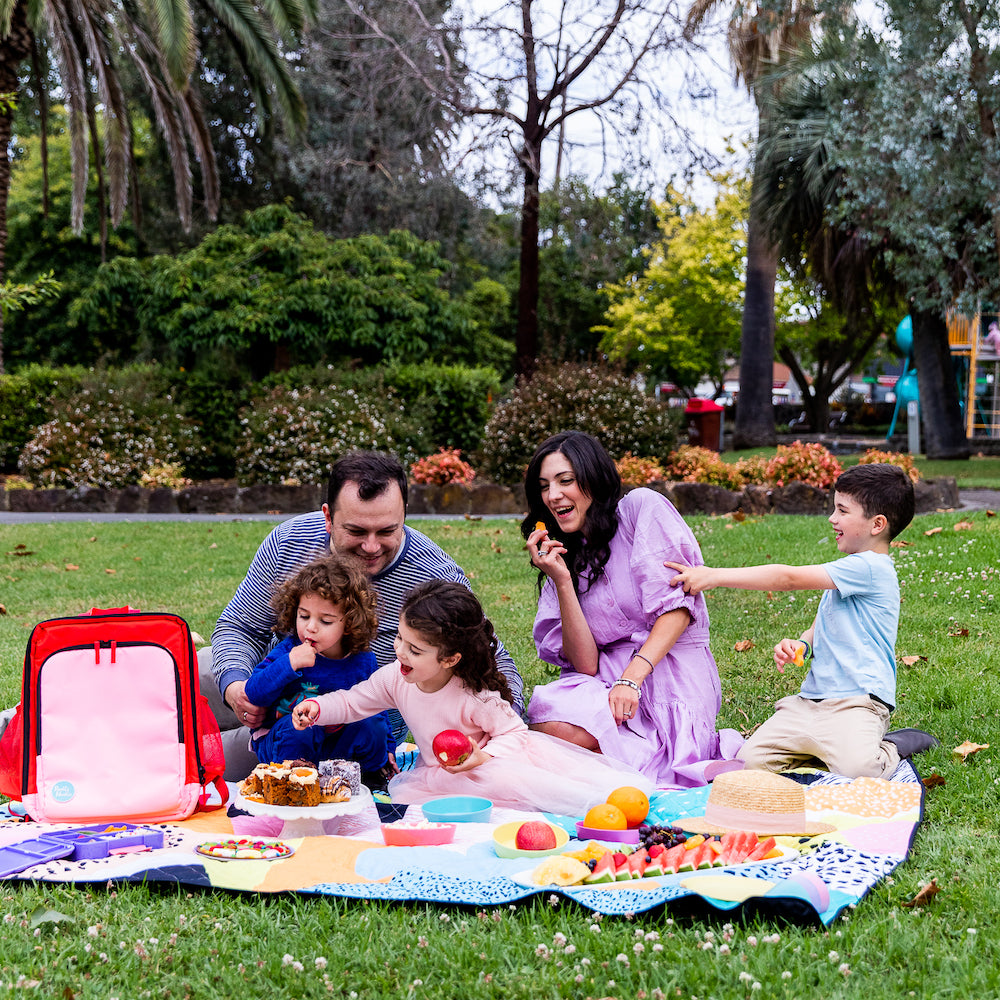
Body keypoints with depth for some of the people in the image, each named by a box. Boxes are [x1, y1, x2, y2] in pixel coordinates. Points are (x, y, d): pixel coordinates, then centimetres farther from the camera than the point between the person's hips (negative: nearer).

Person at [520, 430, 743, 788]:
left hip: (670, 676, -5)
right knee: (546, 713, -27)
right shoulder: (568, 554, 14)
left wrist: (632, 677, -21)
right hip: (605, 679, 5)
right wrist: (561, 581, -7)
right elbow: (585, 664, 2)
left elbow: (678, 606, -9)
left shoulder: (643, 507, 0)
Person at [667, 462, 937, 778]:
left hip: (857, 702, -8)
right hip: (810, 699, 8)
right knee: (751, 759, -9)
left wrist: (714, 576, -14)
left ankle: (890, 749, 0)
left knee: (857, 768, -33)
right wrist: (800, 645, 3)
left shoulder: (870, 568, -13)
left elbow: (788, 578, -16)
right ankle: (834, 748, 10)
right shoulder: (846, 572, 20)